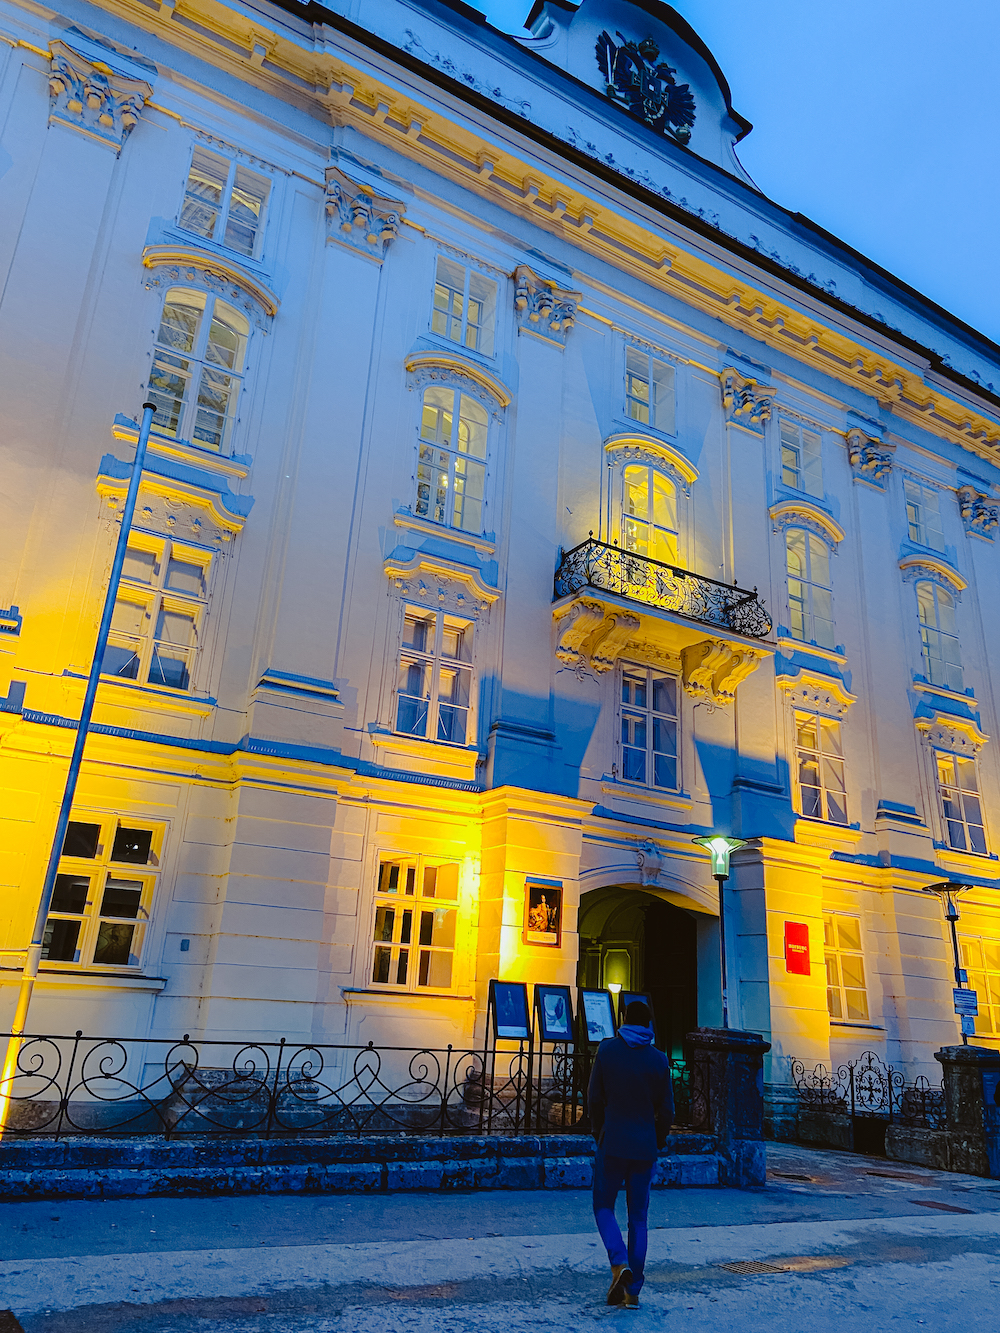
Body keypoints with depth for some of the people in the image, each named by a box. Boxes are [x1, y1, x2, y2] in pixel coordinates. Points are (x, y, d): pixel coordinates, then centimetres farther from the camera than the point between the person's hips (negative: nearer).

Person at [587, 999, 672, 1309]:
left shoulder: (606, 1050, -6)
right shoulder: (658, 1060, -4)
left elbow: (595, 1099, -3)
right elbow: (666, 1110, -1)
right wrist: (657, 1143, 14)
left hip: (612, 1144, -2)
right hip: (644, 1149, 2)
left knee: (603, 1207, 13)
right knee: (638, 1217, 12)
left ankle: (619, 1263, -9)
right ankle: (632, 1290, 12)